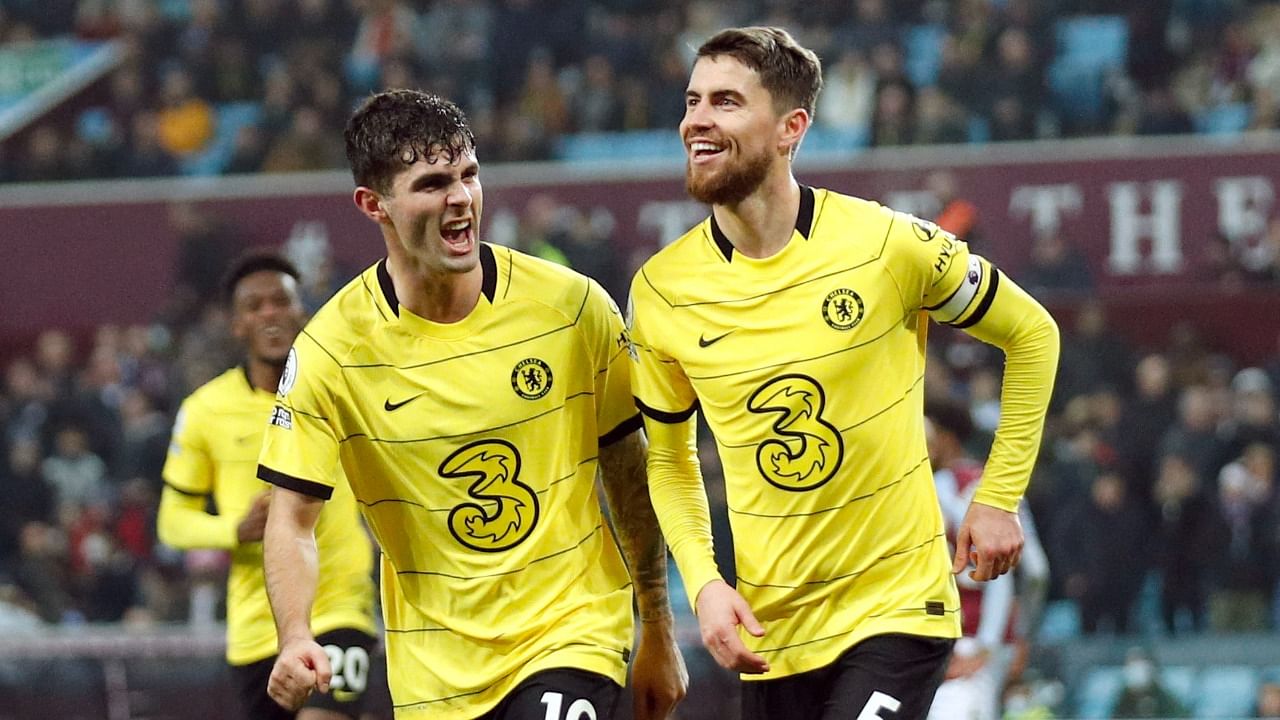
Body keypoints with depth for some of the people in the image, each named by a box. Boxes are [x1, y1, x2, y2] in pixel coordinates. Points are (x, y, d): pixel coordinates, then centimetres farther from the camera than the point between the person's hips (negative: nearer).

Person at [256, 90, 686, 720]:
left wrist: (658, 633, 8)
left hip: (572, 629, -1)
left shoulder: (573, 306, -7)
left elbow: (629, 473, 4)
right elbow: (291, 518, -6)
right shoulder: (331, 349, -9)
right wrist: (295, 641, -24)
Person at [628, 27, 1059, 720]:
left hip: (897, 607, -4)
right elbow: (669, 458, 12)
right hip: (769, 630, 4)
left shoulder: (888, 244, -11)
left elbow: (1031, 333, 4)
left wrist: (998, 499, 1)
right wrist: (703, 582, -3)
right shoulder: (660, 291, -2)